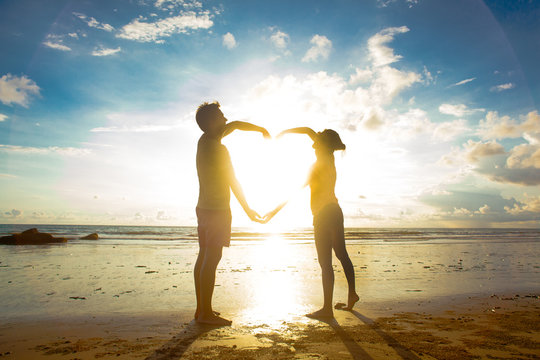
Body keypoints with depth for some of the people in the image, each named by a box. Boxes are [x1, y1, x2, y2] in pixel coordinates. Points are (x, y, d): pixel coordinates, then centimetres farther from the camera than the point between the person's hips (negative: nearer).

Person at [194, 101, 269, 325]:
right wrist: (247, 209, 1)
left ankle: (201, 309, 18)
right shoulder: (218, 149, -16)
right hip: (217, 209, -10)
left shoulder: (204, 140, 10)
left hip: (203, 208, 10)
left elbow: (235, 125, 24)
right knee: (211, 260, -7)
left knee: (204, 257, 11)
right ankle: (206, 313, -1)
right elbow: (233, 182, -9)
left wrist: (261, 129, 22)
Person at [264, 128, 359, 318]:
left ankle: (327, 308, 4)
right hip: (335, 210, 9)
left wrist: (276, 210, -17)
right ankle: (352, 295, 32)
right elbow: (309, 130, 17)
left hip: (324, 215, -9)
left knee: (325, 262, -3)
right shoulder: (329, 158, 6)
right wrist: (284, 132, 17)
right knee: (342, 254, 19)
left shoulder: (319, 165, -17)